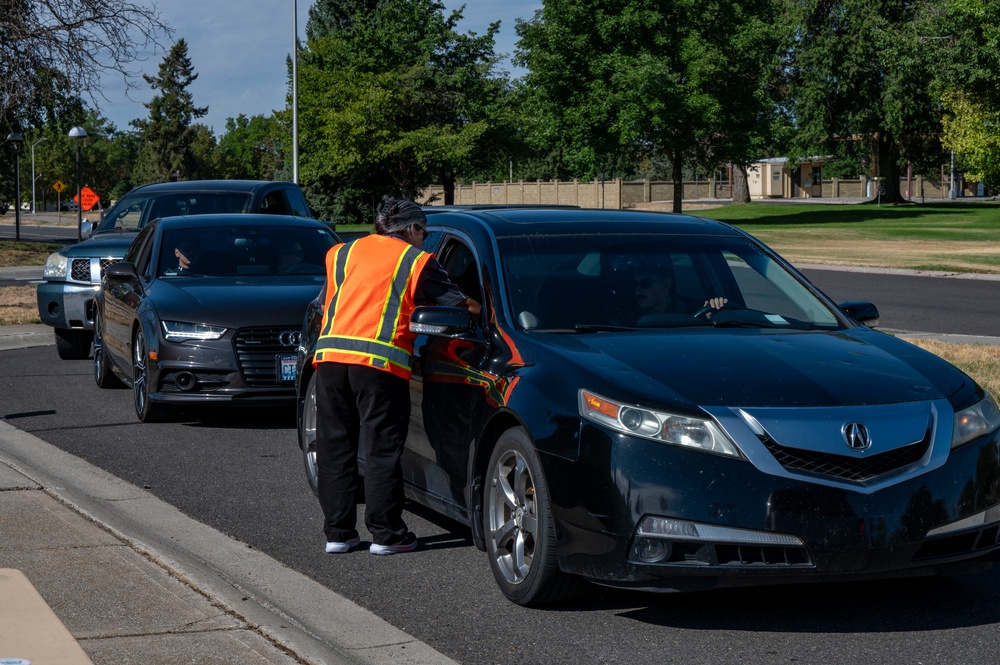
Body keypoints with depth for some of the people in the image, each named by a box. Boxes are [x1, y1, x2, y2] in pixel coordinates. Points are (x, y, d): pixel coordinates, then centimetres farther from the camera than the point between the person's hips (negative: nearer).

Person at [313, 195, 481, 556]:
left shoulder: (340, 253, 21)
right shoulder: (417, 261, 9)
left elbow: (324, 303, 22)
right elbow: (461, 304, 6)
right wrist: (474, 308, 25)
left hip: (330, 354, 4)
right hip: (380, 361, -4)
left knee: (335, 448, 9)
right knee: (382, 450, 2)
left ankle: (338, 532, 12)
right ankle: (386, 534, 4)